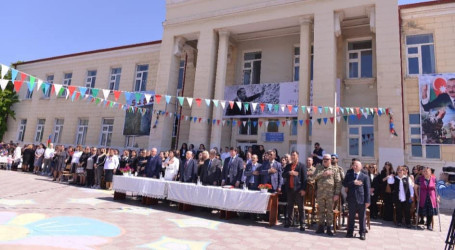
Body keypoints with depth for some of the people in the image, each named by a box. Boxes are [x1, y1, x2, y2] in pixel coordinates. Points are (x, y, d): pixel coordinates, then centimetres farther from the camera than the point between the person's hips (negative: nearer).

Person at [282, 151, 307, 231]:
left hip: (298, 189, -4)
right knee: (290, 206, 11)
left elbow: (304, 178, -6)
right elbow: (283, 175, 7)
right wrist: (289, 173, -12)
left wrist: (303, 189, -12)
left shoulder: (302, 166, -1)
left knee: (300, 207, 2)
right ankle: (289, 221, 22)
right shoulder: (288, 166, 14)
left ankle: (302, 224, 8)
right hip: (290, 189, 5)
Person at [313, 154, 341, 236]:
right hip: (320, 193, 2)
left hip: (330, 193, -2)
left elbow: (338, 182, -1)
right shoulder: (319, 167, 9)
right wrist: (323, 174, -15)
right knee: (320, 210, 9)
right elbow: (314, 177, -3)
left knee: (330, 211, 4)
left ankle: (329, 228, 13)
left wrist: (337, 194, -7)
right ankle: (320, 227, 19)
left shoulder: (334, 169, 2)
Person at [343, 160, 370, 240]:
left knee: (362, 217, 6)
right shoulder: (348, 175, 9)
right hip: (351, 199, 2)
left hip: (361, 199, -2)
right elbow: (344, 184, -3)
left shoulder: (365, 177, 1)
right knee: (351, 217, 10)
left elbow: (367, 189, -1)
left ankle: (362, 233, 18)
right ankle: (350, 232, 20)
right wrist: (353, 183, -17)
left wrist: (367, 201, -5)